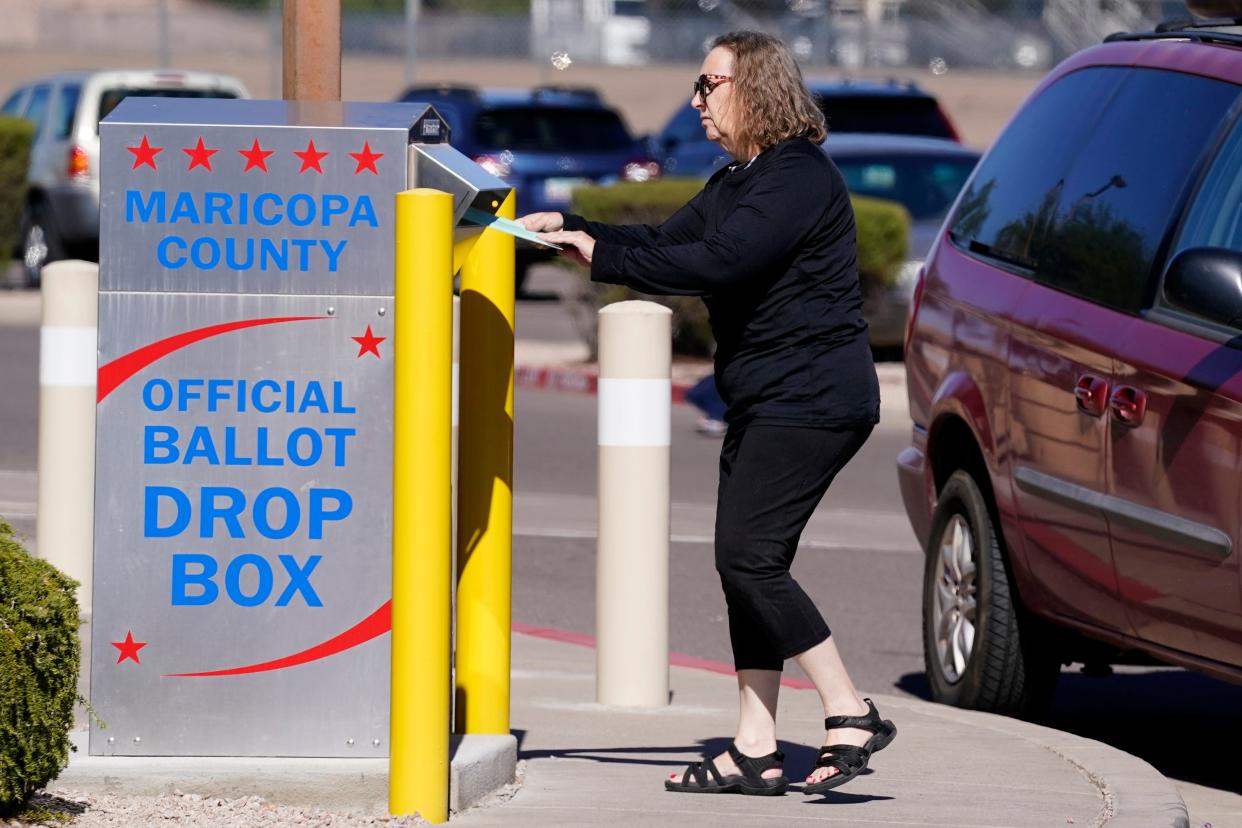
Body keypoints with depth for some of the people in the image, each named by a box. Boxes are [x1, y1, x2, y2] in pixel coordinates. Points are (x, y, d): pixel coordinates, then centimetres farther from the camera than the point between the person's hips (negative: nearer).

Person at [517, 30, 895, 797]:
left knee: (752, 558, -14)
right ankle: (755, 751, 8)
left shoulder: (798, 179, -16)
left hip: (812, 400, -11)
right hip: (766, 400, 11)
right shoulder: (738, 183, 18)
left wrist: (603, 257, -19)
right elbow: (668, 242, 17)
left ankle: (851, 716, -9)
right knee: (746, 563, 7)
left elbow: (717, 264, -25)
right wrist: (571, 228, 5)